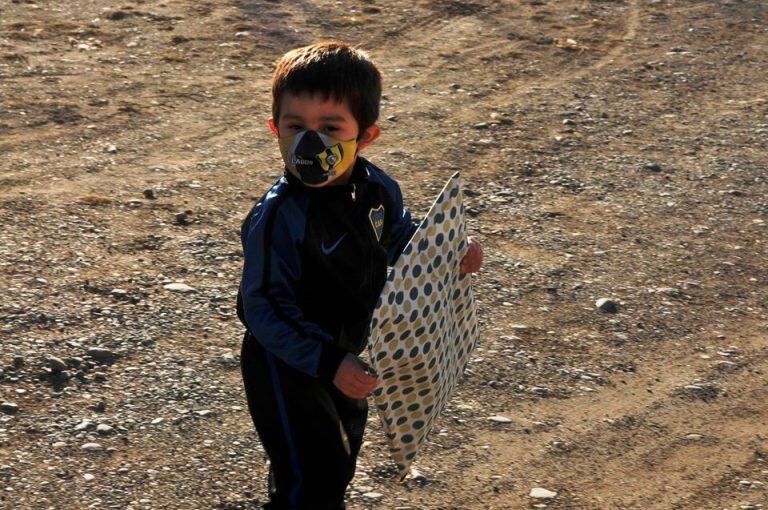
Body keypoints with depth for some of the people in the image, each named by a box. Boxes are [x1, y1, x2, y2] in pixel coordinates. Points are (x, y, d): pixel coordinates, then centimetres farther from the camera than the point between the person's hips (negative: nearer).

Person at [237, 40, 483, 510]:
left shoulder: (377, 188, -10)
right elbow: (265, 309, -30)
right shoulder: (278, 219, -32)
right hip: (288, 362, -8)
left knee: (340, 458, 28)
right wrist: (328, 362, -36)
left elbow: (403, 240, 9)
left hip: (346, 353, 8)